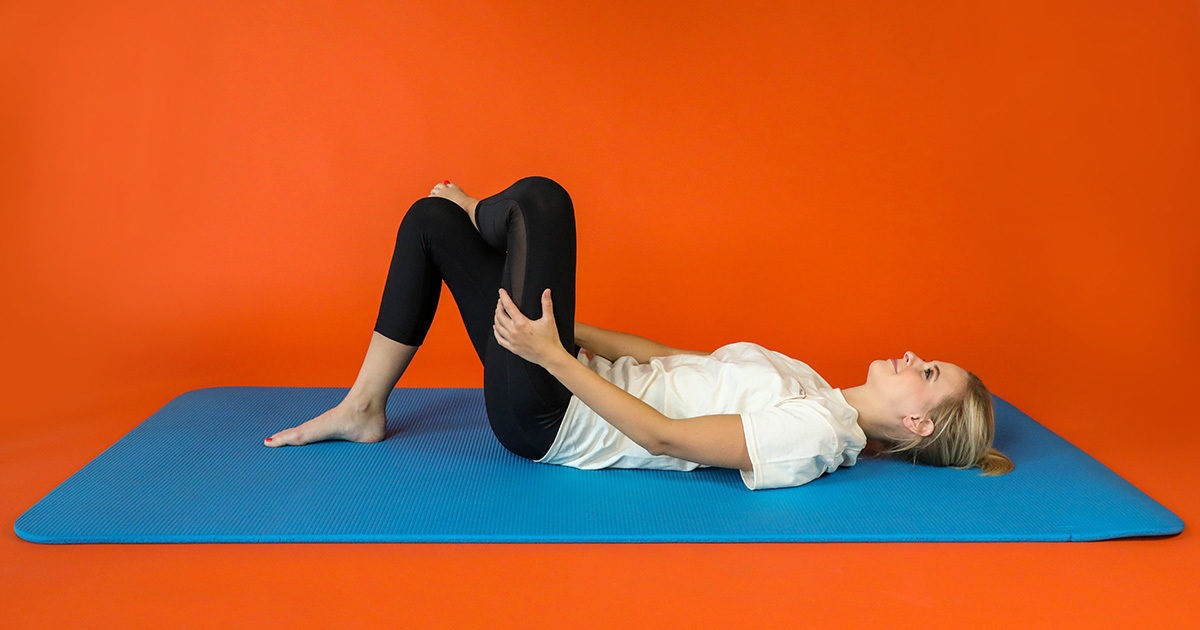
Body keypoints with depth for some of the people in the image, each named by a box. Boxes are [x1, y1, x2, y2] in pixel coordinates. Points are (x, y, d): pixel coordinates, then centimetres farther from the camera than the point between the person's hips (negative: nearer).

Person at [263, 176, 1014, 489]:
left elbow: (664, 436, -23)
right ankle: (363, 409, 18)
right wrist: (565, 327, 14)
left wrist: (555, 356, -24)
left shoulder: (819, 434, -19)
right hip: (581, 379, 9)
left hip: (548, 417, -9)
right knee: (429, 217, 11)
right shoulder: (810, 388, 8)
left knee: (540, 198, -13)